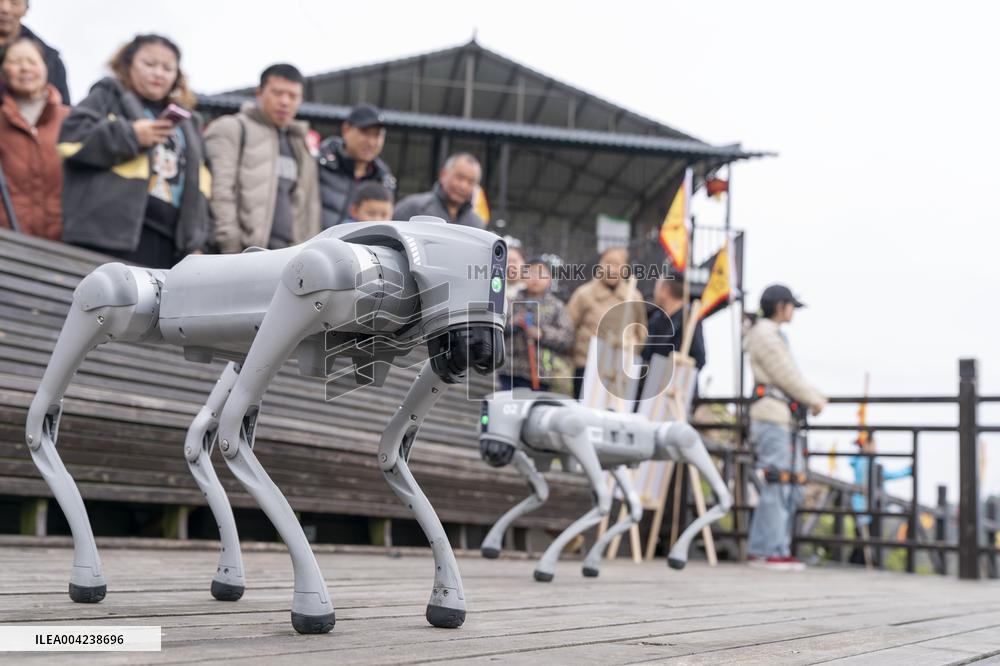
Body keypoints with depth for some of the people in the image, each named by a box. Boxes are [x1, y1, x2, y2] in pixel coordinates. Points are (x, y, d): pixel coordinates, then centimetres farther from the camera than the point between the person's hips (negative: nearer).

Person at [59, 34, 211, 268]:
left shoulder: (187, 121, 27)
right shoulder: (109, 97, 11)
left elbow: (197, 186, 24)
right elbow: (71, 138, -4)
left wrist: (195, 240, 13)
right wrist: (130, 135, -10)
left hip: (169, 243, 5)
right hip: (114, 230, -5)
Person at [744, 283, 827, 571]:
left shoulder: (774, 335, 24)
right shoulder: (765, 335, -9)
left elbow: (792, 375, 25)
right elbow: (787, 377, -13)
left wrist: (816, 395, 12)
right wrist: (814, 400, -2)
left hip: (785, 421, 10)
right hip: (772, 419, -10)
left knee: (789, 487, 8)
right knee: (778, 484, -12)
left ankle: (760, 550, 9)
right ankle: (774, 551, -11)